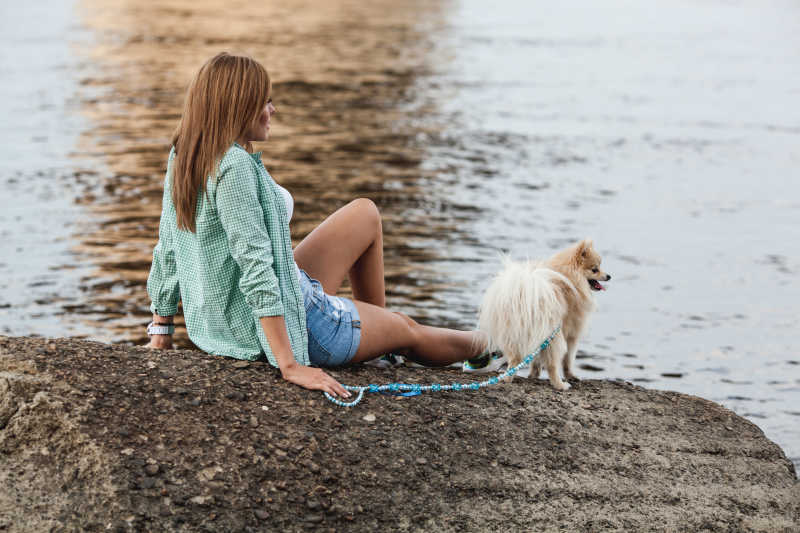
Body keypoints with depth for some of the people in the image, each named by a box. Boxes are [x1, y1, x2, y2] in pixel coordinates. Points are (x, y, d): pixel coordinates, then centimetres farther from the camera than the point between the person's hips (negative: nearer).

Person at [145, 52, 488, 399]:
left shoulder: (182, 156, 1)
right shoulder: (234, 166, -27)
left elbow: (167, 252, 8)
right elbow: (255, 266, -31)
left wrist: (161, 330, 17)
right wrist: (290, 366, -32)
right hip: (285, 324, -9)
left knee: (365, 214, 22)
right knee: (407, 332, 18)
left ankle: (375, 320, 36)